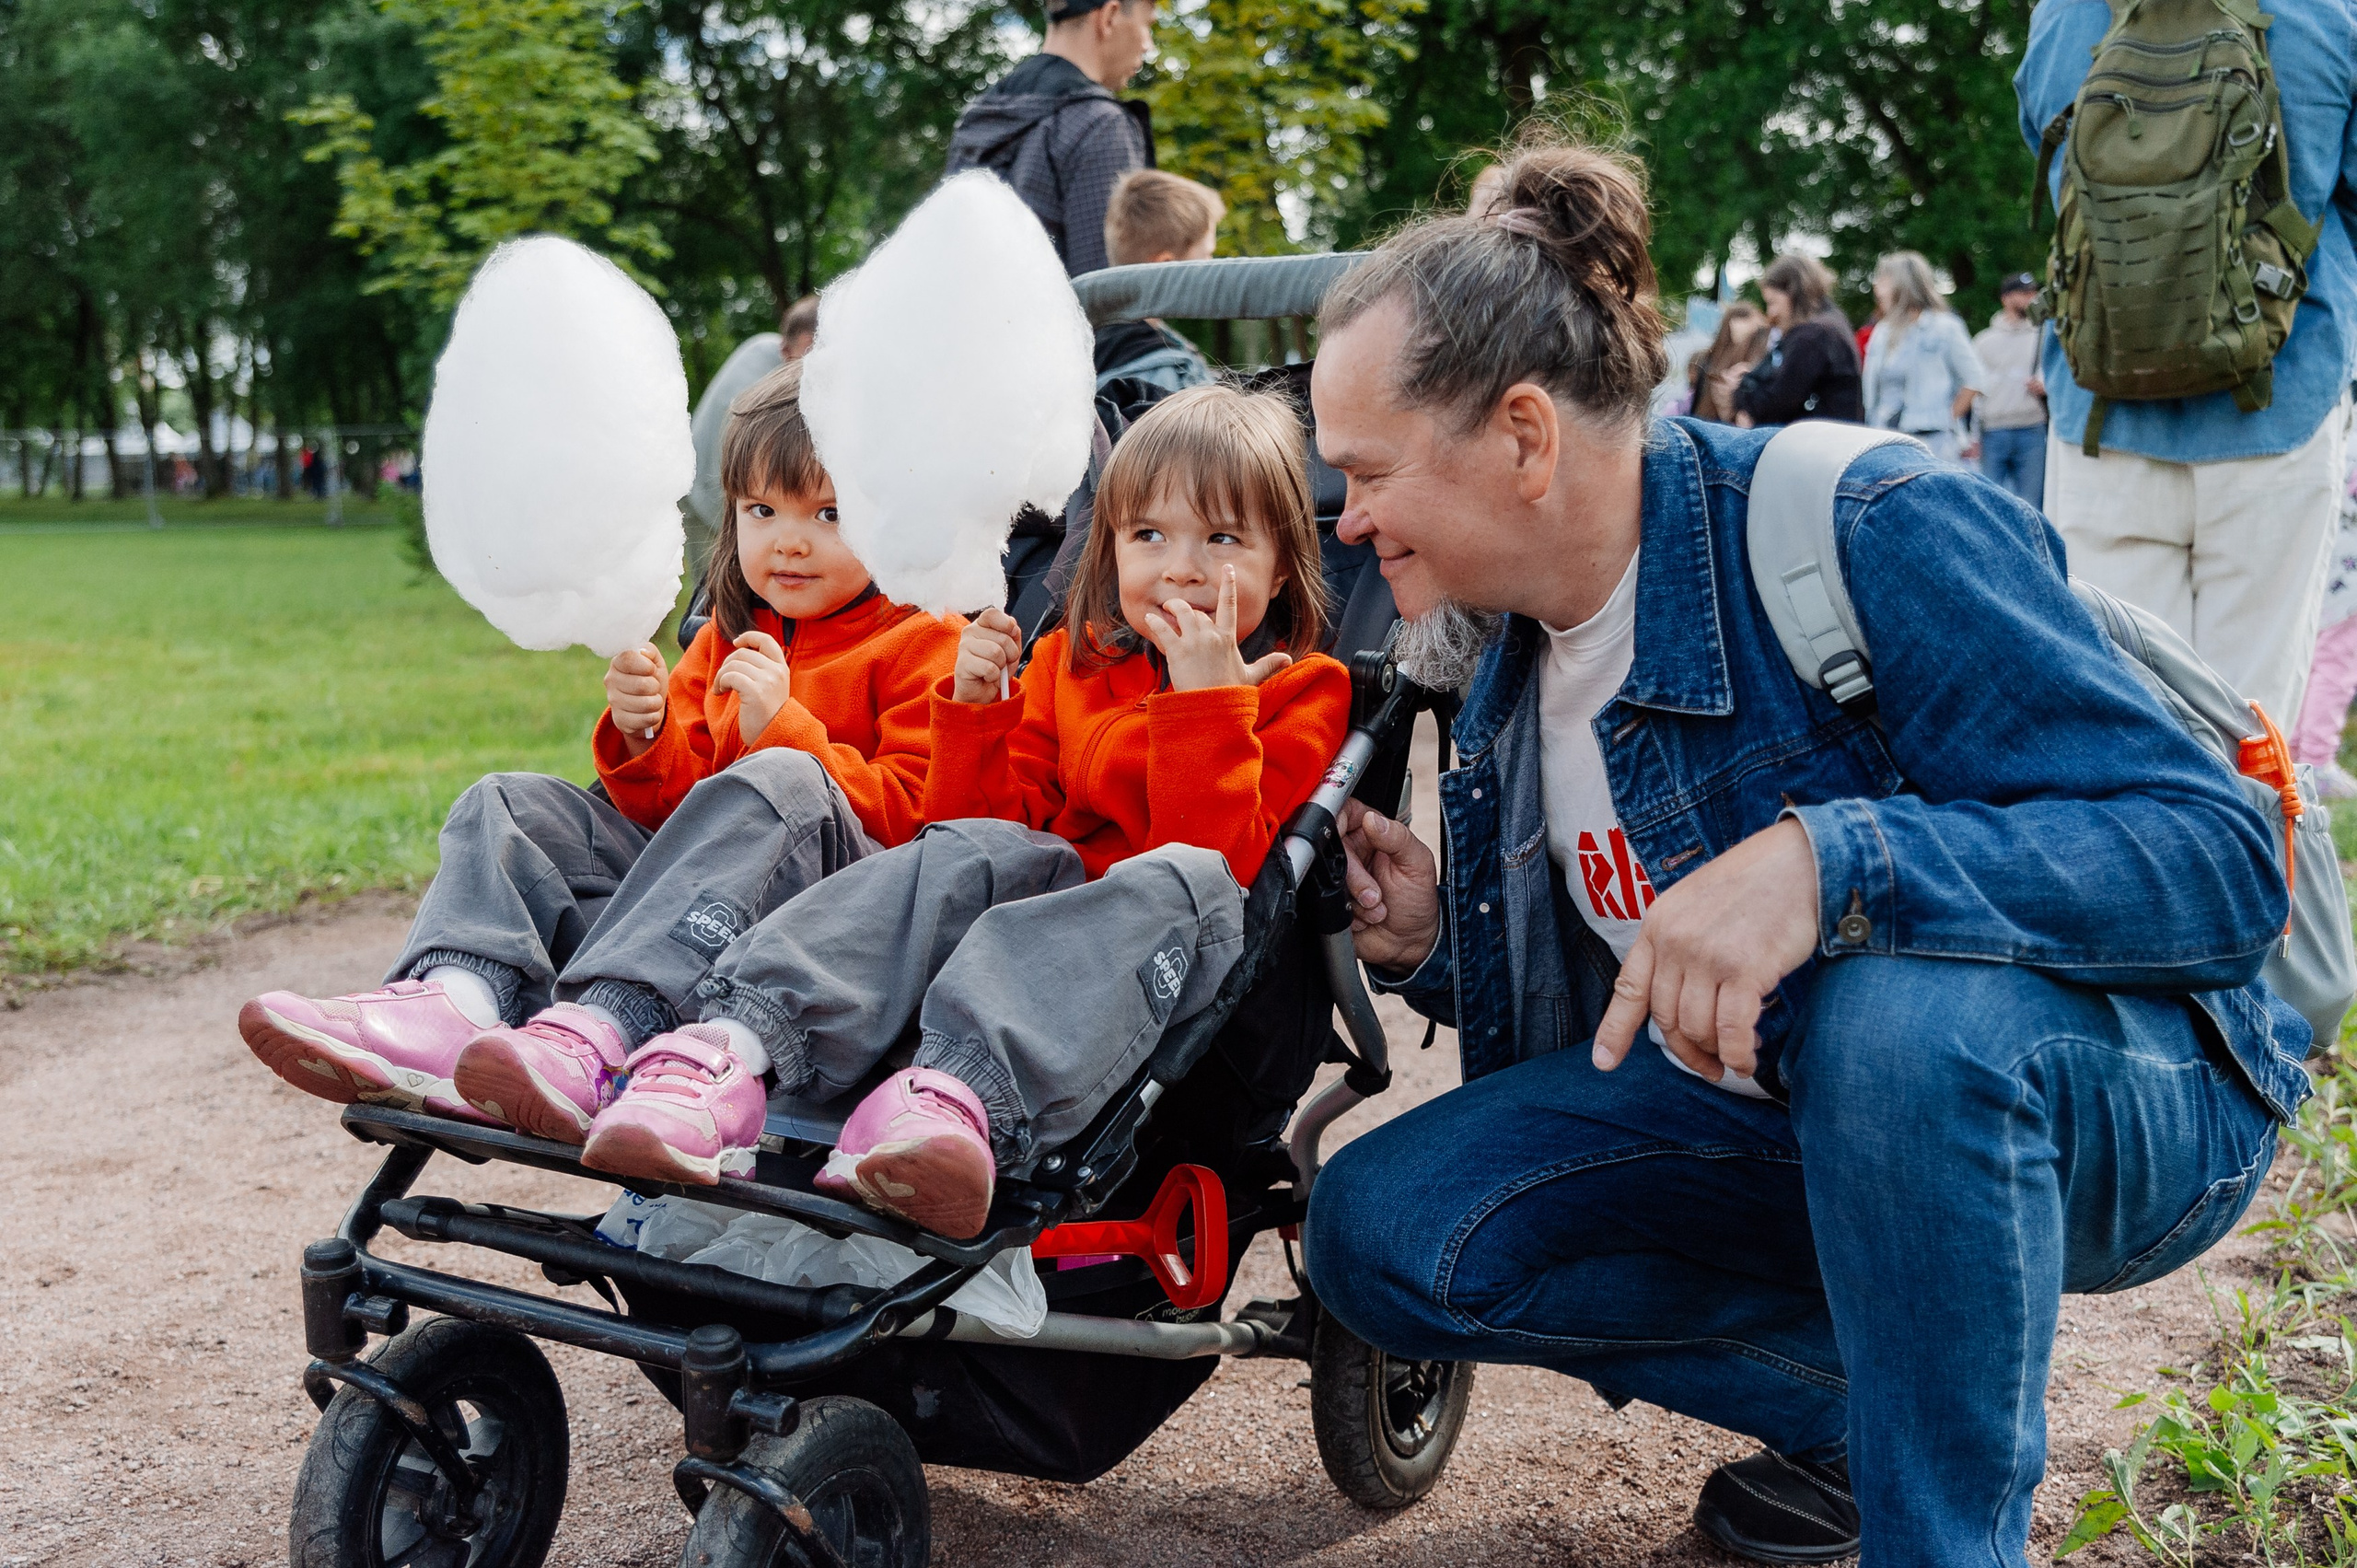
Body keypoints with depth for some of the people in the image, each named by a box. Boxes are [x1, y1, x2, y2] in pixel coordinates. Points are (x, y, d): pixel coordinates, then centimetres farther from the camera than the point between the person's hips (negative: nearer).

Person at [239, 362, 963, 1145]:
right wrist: (644, 736, -3)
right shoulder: (728, 637, 23)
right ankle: (454, 1001, -33)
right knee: (507, 804, 0)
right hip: (703, 897, 7)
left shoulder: (925, 643, 3)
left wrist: (784, 729, -18)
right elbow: (671, 802, 19)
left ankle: (596, 1036, -51)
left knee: (777, 785, -36)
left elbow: (913, 813, -10)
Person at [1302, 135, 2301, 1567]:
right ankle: (1863, 1395, 4)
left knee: (1897, 1004, -41)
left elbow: (2223, 859, -29)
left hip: (2120, 1099, -6)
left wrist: (1828, 862, -41)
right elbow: (1607, 1006, 12)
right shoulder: (1511, 648, 2)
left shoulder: (1871, 530, -21)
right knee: (1380, 1229, -9)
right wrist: (1434, 947, -8)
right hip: (1766, 1100, 7)